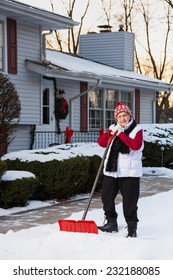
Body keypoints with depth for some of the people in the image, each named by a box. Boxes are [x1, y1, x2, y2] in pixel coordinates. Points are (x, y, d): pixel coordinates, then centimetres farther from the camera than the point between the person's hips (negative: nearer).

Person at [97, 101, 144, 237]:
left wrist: (121, 134, -19)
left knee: (130, 201, -2)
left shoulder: (137, 129, -2)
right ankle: (111, 223, 26)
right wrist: (111, 133, -12)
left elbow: (136, 145, -20)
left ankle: (132, 228, 7)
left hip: (130, 172, -5)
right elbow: (101, 142, 3)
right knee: (106, 197, 11)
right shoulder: (113, 128, 12)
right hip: (111, 170, 5)